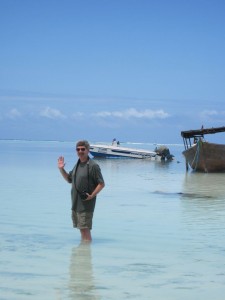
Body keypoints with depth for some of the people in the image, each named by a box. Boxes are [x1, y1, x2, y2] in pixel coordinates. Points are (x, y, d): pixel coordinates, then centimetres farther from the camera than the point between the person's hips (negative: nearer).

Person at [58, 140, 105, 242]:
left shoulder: (93, 166, -12)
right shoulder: (77, 165, 12)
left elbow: (101, 184, -13)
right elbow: (69, 179, 22)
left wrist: (92, 195, -22)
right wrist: (61, 169, 9)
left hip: (86, 204, -8)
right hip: (76, 202, 8)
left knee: (85, 228, -9)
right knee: (81, 228, 15)